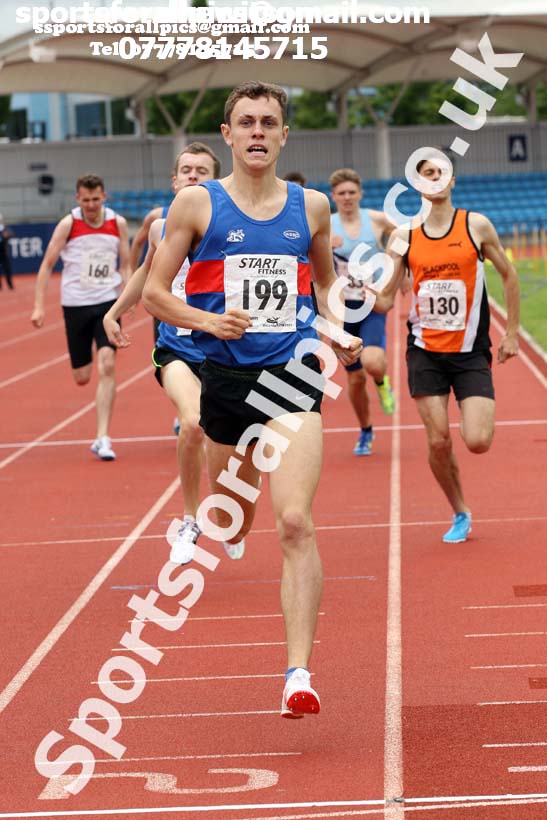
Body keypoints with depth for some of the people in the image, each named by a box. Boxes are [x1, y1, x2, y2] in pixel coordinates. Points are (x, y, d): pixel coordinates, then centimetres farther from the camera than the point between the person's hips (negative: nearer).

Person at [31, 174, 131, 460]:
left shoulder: (118, 223, 0)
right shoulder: (68, 224, -5)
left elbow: (125, 265, 10)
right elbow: (47, 264, -1)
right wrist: (39, 305, -7)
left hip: (107, 302, 0)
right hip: (75, 304, 0)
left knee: (107, 365, -18)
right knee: (82, 377, 3)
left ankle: (102, 438, -15)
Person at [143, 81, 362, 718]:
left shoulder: (310, 207, 7)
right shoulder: (197, 204, 1)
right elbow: (154, 293, 2)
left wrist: (339, 331, 5)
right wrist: (208, 321, -15)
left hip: (293, 374, 0)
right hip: (225, 376, 0)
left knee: (295, 522, -17)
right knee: (230, 527, 12)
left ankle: (299, 672, -18)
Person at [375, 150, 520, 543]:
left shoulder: (477, 226, -4)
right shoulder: (403, 235, 1)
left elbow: (509, 276, 8)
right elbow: (385, 300, 2)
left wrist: (512, 333, 7)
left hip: (471, 352, -2)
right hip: (425, 352, 2)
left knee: (477, 442, -13)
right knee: (439, 442, -3)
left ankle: (482, 416, 25)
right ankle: (460, 514, 19)